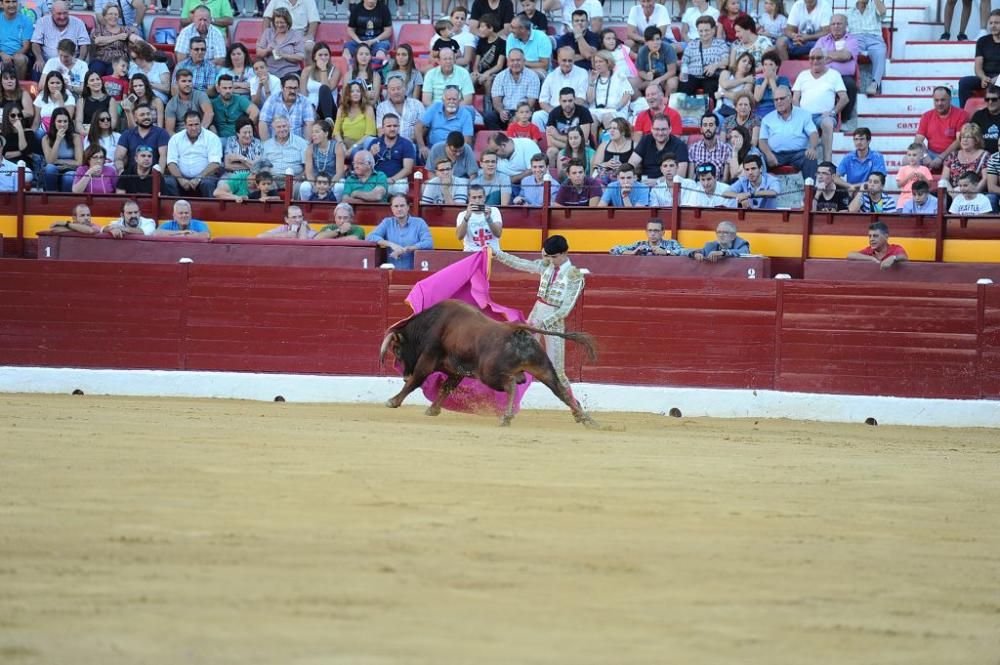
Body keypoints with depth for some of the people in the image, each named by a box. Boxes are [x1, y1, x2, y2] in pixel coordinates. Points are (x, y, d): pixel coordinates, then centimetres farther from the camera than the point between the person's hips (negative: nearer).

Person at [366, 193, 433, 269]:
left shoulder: (419, 223, 5)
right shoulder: (387, 223, 11)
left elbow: (429, 243, -8)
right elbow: (370, 238, -1)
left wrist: (406, 249, -17)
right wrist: (391, 244, -14)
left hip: (412, 271, -2)